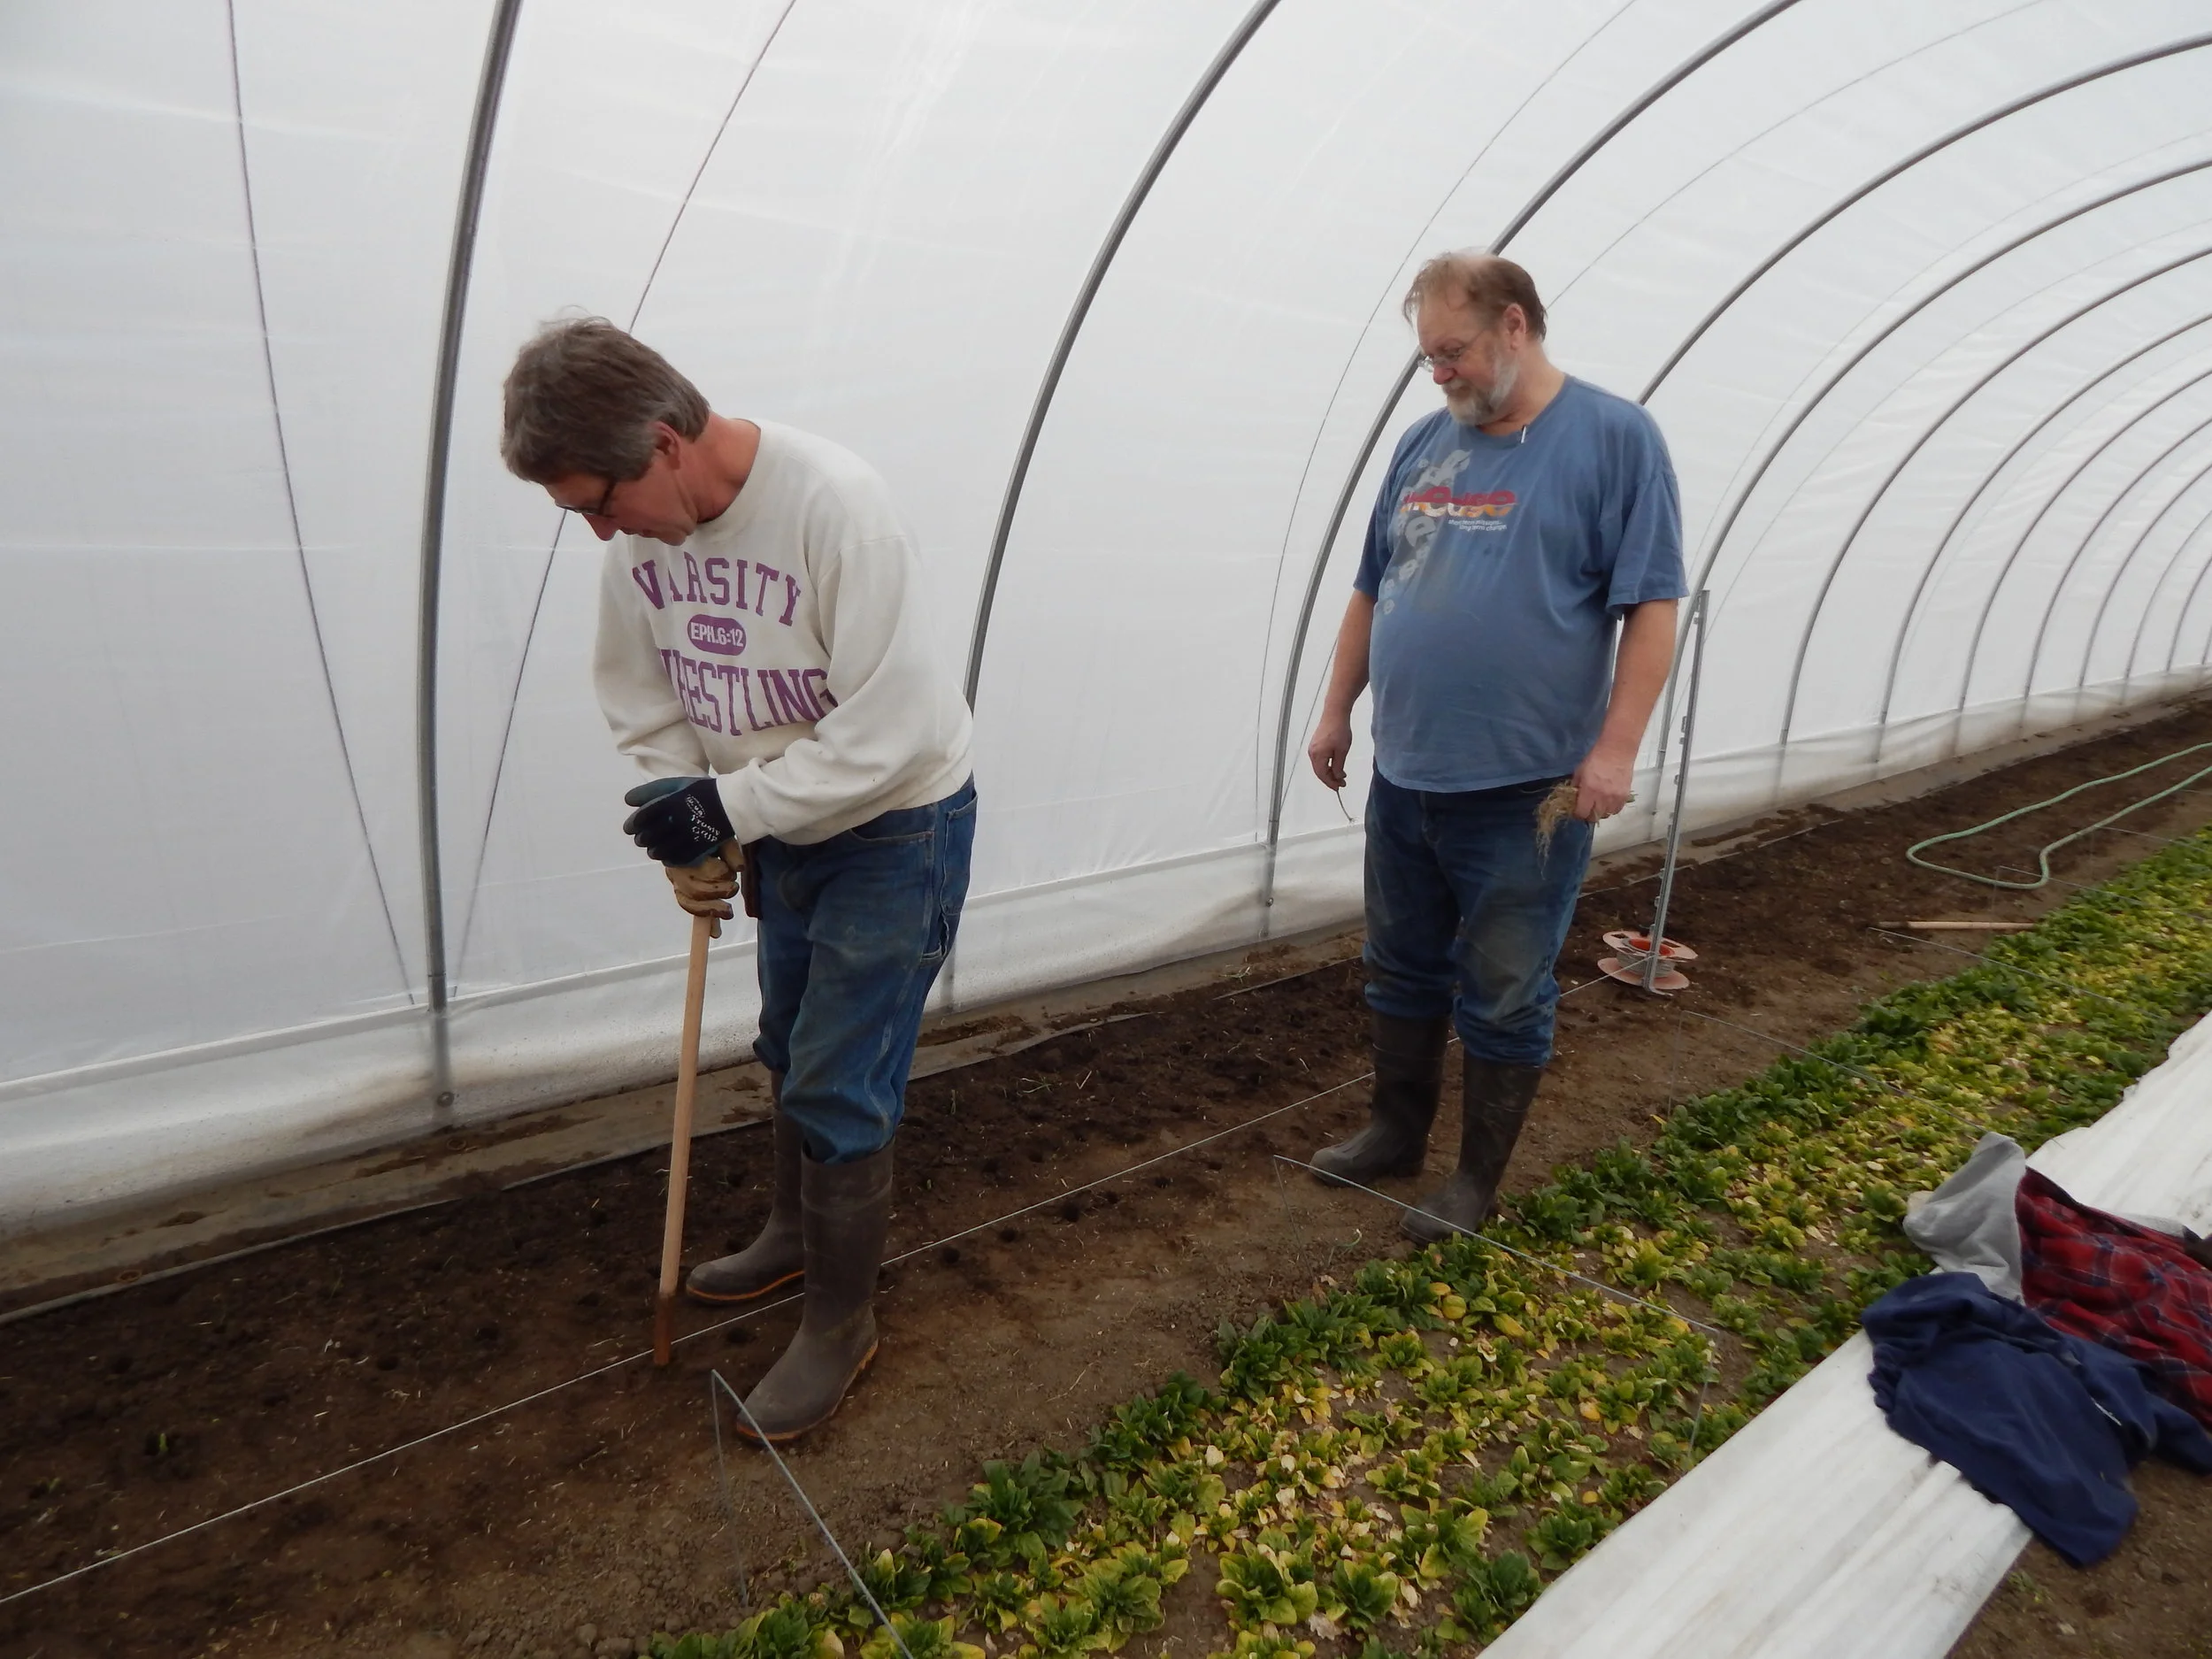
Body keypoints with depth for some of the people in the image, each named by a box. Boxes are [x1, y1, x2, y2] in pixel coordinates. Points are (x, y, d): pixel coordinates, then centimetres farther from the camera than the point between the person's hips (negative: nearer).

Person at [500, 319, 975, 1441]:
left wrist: (729, 806, -26)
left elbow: (891, 729, -30)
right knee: (791, 1056, 23)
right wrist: (688, 827, -9)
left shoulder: (835, 504, -29)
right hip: (779, 830, 7)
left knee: (838, 1091, -1)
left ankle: (841, 1324, 22)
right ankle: (798, 1234, 49)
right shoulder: (640, 530, -8)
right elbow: (643, 697, 3)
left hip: (897, 827, -7)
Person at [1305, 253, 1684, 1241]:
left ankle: (1477, 1178, 26)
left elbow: (1653, 606, -9)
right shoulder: (1425, 442, 11)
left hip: (1528, 788, -5)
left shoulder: (1614, 438, -4)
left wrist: (1615, 747, -15)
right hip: (1404, 775, 6)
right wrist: (1336, 711, 14)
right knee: (1403, 972, 17)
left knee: (1502, 997, 8)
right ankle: (1396, 1133, 36)